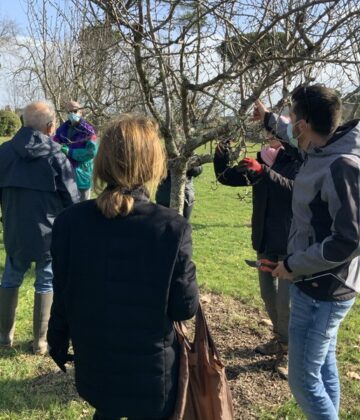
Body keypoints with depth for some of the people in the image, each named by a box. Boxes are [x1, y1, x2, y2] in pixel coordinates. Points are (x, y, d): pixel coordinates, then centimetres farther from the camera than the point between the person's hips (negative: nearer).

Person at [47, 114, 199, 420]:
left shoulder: (70, 221, -15)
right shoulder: (173, 228, -23)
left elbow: (63, 297, -5)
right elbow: (185, 308, -15)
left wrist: (57, 343, 12)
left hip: (95, 365, 3)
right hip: (151, 371, -2)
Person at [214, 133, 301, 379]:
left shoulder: (300, 160, -11)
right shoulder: (263, 159, 6)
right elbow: (227, 178, 9)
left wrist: (263, 172, -38)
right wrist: (222, 160, -10)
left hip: (292, 243, -7)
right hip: (266, 241, 7)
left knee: (286, 301, -2)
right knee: (269, 295, 18)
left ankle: (289, 350, 18)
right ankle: (280, 340, 39)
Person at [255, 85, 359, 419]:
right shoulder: (323, 152, 2)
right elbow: (296, 137, 28)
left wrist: (293, 265, -18)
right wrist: (269, 119, 39)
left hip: (320, 292, -9)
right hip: (319, 286, 9)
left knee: (304, 380, 2)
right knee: (324, 367, 22)